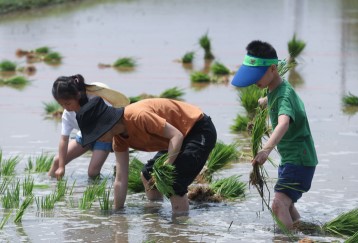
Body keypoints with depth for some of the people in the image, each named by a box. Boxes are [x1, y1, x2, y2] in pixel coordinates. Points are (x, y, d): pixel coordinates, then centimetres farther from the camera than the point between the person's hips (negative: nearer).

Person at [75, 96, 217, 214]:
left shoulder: (139, 116, -30)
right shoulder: (119, 138, -2)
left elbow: (176, 135, -28)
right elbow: (121, 180, 2)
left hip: (200, 131, -10)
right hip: (183, 136, 10)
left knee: (174, 185, -23)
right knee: (147, 176, 17)